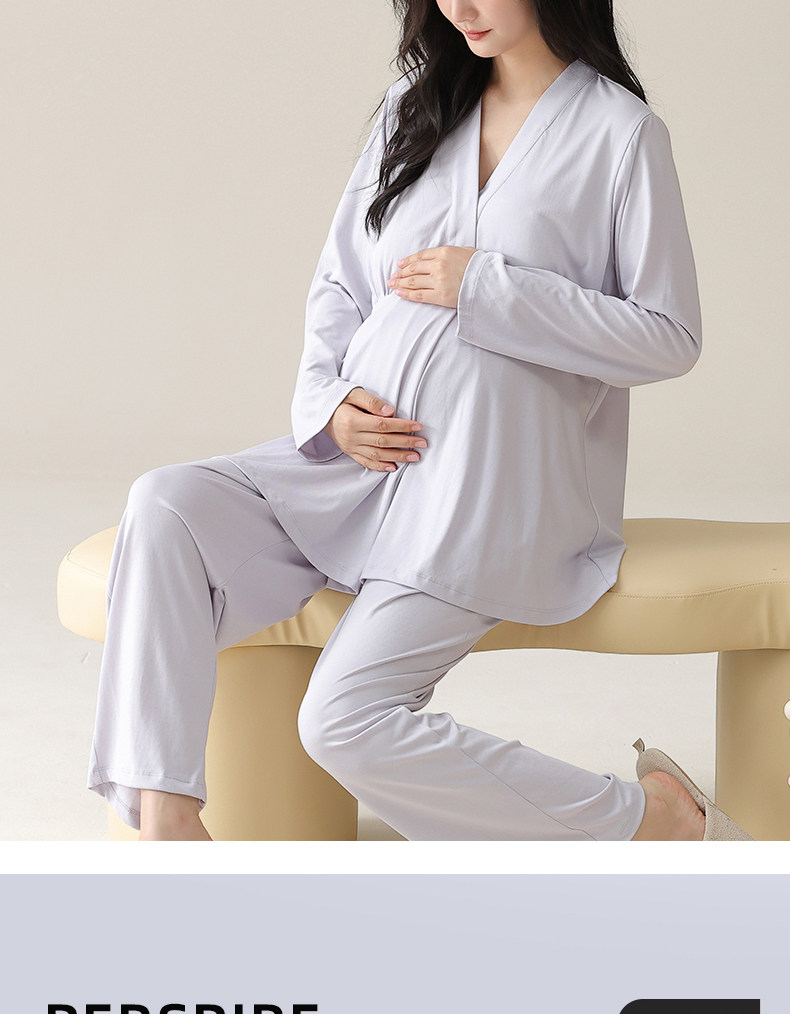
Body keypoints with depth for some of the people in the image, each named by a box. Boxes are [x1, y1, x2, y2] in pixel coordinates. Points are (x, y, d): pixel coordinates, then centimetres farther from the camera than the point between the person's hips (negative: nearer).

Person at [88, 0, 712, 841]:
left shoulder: (619, 132, -3)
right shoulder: (413, 108, 13)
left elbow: (669, 338, -6)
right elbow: (340, 286, 16)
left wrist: (486, 288, -11)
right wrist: (327, 400, -4)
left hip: (485, 491, -6)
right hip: (360, 455, 6)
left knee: (345, 718, -20)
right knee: (166, 506, -19)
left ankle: (647, 820, -4)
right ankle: (163, 819, -23)